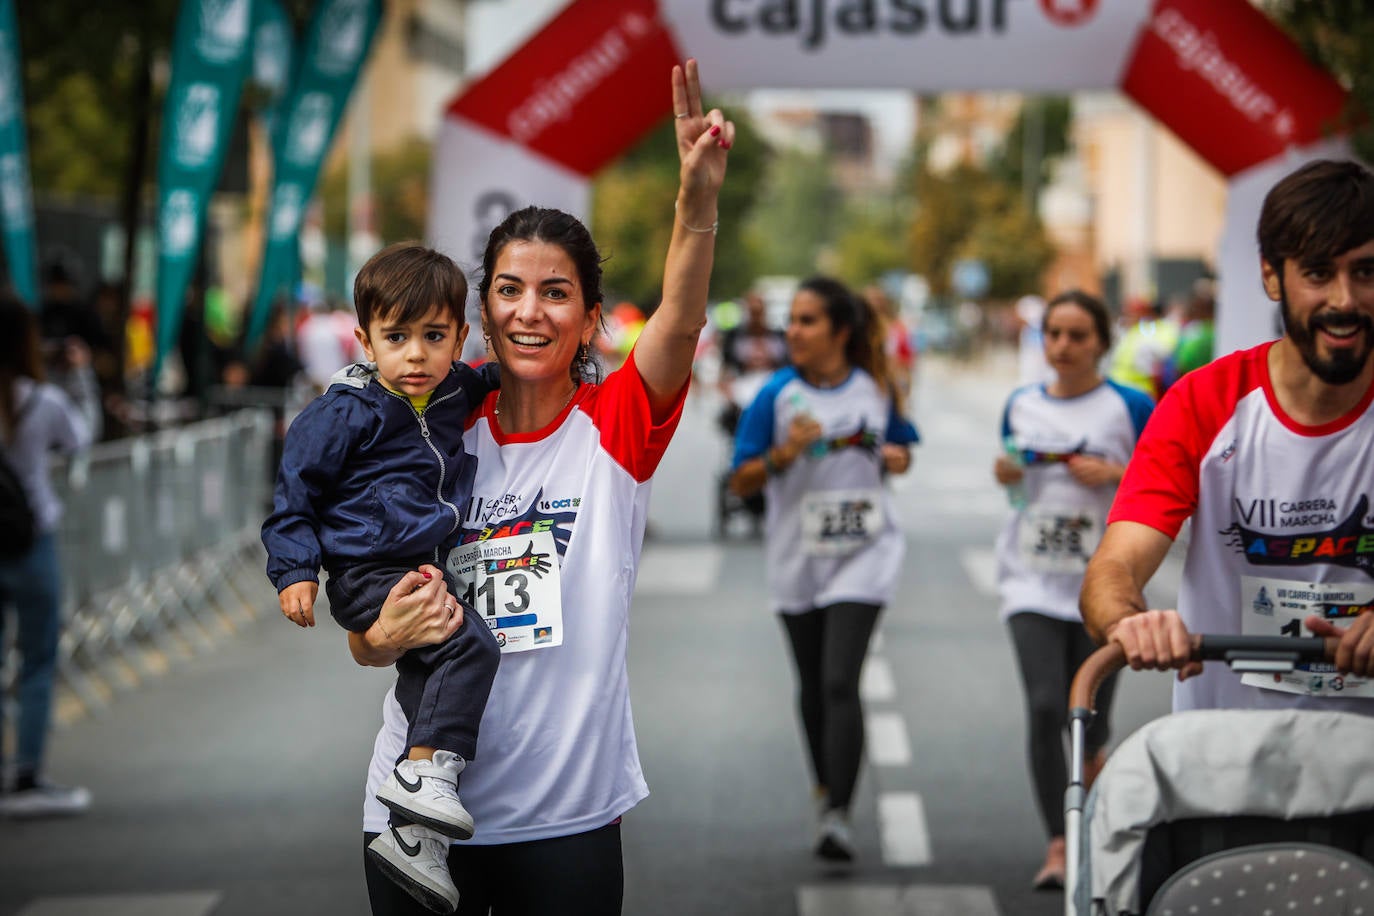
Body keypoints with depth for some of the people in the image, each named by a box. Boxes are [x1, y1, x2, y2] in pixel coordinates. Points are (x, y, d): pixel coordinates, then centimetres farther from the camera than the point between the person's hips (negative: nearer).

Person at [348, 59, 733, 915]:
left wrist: (699, 199, -39)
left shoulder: (615, 428, -2)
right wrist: (386, 636, -17)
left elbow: (679, 326, -23)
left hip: (567, 815, -1)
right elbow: (367, 639, 7)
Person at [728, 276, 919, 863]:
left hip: (863, 555, -2)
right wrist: (785, 453, -23)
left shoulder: (876, 389, -1)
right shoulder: (777, 395, -6)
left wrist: (898, 458, -6)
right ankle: (825, 787, 37)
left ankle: (837, 816, -15)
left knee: (839, 683, -15)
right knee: (813, 684, 14)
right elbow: (742, 483, -6)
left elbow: (900, 449, 17)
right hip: (797, 557, 2)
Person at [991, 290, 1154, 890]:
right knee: (1044, 709, -15)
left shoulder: (1130, 407, -3)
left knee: (1088, 724, 5)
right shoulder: (1021, 405, 8)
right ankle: (1057, 846, -9)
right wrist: (1004, 474, 1)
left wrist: (1115, 475, -15)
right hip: (1032, 581, 2)